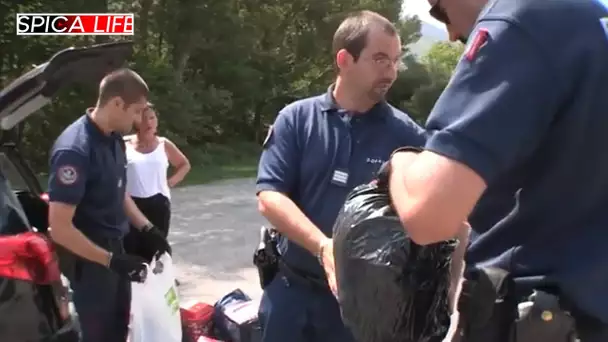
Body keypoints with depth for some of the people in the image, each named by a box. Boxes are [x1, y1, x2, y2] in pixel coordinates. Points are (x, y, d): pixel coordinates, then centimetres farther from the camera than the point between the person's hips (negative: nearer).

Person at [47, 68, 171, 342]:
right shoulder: (75, 150, -26)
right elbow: (60, 228, -26)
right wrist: (111, 260, -24)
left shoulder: (113, 138, 1)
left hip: (114, 249, 8)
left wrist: (147, 229, 6)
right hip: (90, 260, -8)